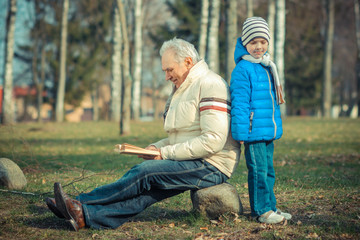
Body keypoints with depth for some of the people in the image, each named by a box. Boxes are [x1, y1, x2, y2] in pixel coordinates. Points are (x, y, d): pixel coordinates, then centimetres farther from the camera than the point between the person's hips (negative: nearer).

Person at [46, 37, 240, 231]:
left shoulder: (209, 84, -12)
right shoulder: (182, 88, 20)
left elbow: (213, 141, -21)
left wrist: (166, 153, -16)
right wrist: (156, 148, 3)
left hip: (212, 166, -8)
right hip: (195, 164, 8)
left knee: (145, 172, -19)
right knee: (147, 189, -12)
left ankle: (83, 203, -15)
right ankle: (87, 216, -27)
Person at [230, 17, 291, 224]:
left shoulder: (267, 67, 15)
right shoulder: (243, 70, -12)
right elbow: (239, 103, -14)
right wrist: (241, 133, -17)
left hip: (269, 133, 8)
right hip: (253, 133, -8)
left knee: (269, 171, 14)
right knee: (259, 171, -4)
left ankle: (270, 206, 23)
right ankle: (261, 210, 4)